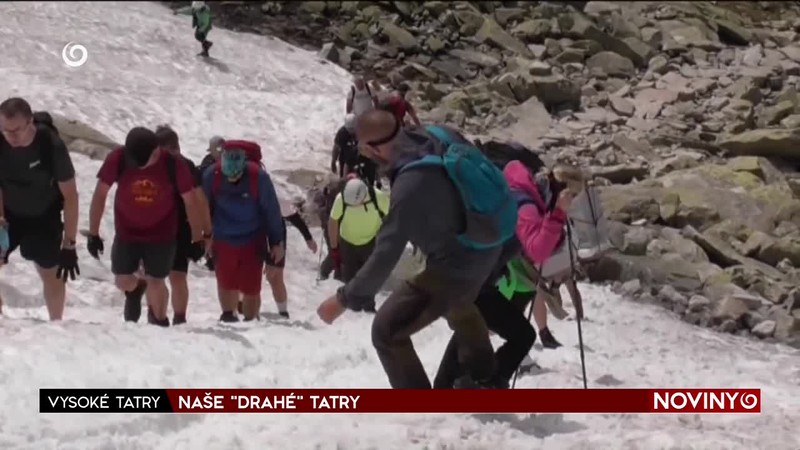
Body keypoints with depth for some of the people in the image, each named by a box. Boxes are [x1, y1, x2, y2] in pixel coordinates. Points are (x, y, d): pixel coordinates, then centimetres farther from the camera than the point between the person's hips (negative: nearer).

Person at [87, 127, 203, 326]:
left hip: (162, 236, -2)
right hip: (126, 234, 2)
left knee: (155, 282, 0)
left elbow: (190, 201, -9)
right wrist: (93, 233, -7)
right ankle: (136, 290, 46)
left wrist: (197, 237, -1)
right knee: (122, 281, 10)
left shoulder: (174, 165, -23)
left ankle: (159, 323, 25)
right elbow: (100, 194, -10)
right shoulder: (117, 159, -22)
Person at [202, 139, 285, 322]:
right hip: (223, 241, 2)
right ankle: (228, 317, 38)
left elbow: (271, 210, -10)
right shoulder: (212, 175, -18)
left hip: (252, 242, -2)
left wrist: (277, 242, -4)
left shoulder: (258, 177, -22)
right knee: (226, 284, 17)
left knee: (251, 288, 2)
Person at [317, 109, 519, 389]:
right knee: (457, 304, 39)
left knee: (387, 331, -2)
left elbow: (386, 255, -32)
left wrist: (344, 299, -22)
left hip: (456, 267, -9)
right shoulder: (439, 136, -15)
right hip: (486, 248, 9)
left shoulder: (410, 187, -36)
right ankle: (485, 377, 62)